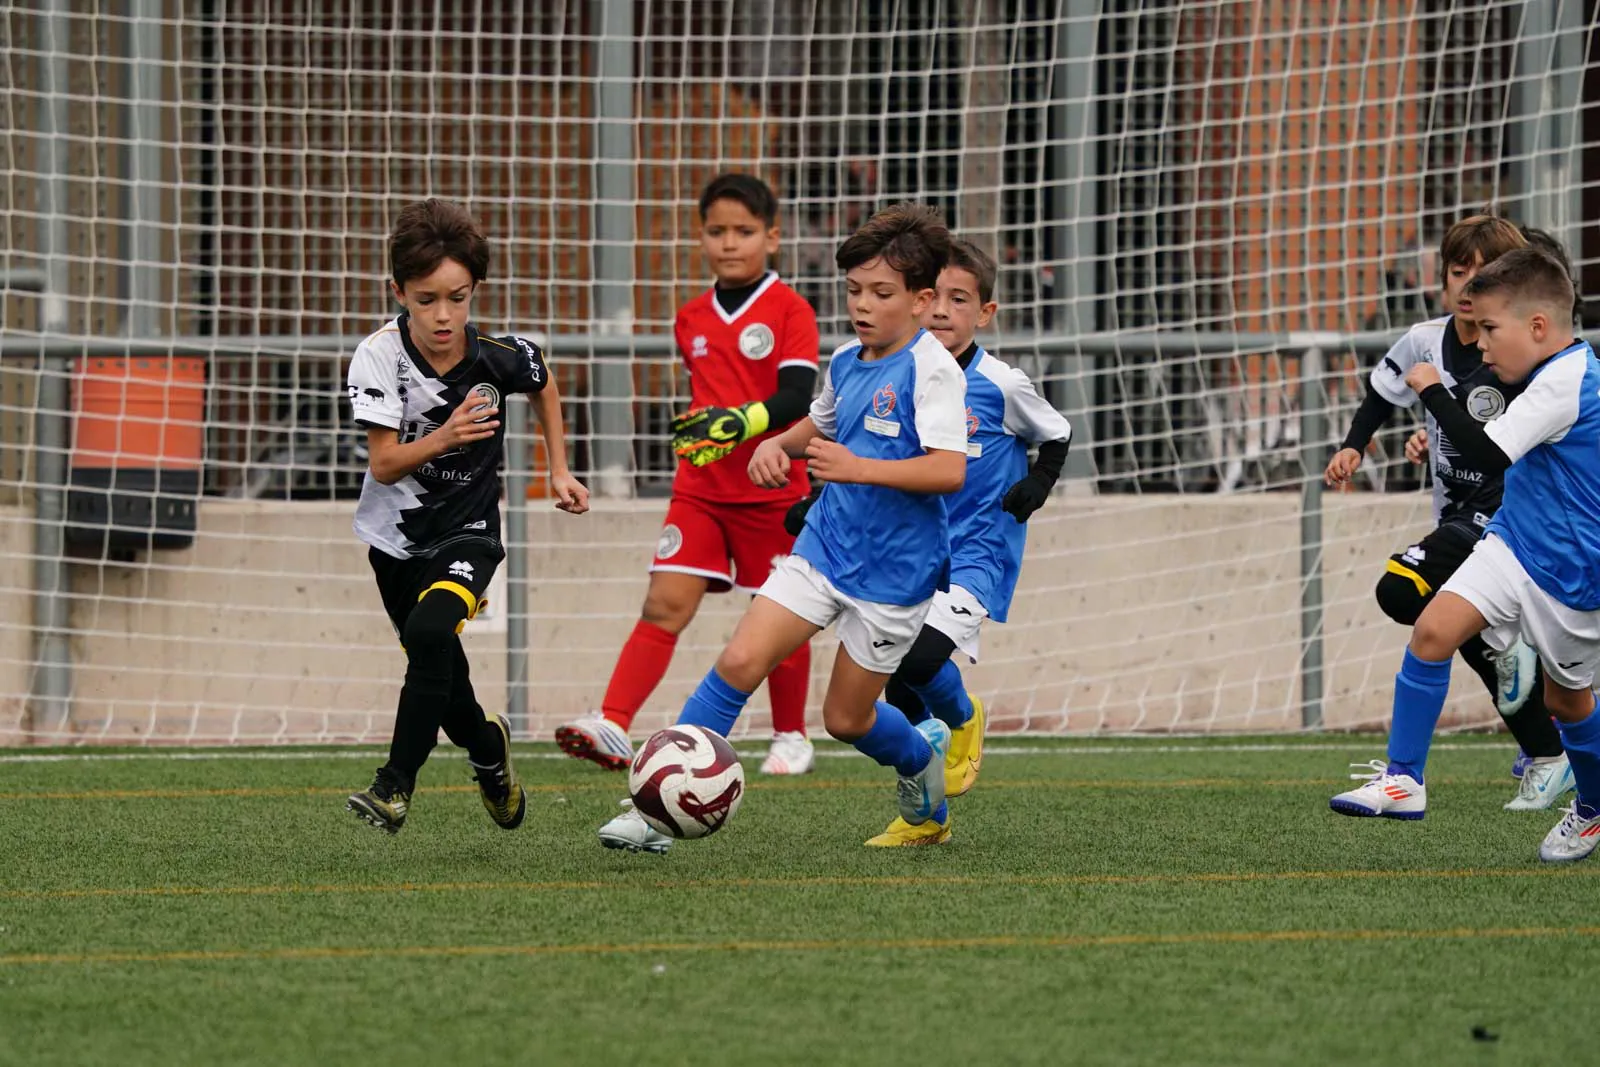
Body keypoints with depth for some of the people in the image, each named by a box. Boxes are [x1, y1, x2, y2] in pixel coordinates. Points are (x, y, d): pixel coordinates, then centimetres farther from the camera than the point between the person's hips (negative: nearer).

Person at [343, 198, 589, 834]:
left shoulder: (500, 358, -17)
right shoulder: (380, 356, -20)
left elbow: (544, 387, 9)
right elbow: (384, 465, -20)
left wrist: (559, 471, 9)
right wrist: (444, 437, -36)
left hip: (468, 531, -2)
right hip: (397, 537, 2)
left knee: (430, 631, -29)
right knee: (442, 683, 11)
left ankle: (396, 787, -21)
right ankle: (488, 749, 45)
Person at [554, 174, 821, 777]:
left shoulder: (789, 311, -7)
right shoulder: (692, 320, 11)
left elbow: (796, 396, -19)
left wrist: (745, 421, -32)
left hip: (772, 491, -4)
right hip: (700, 489, 4)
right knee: (665, 604, -9)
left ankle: (791, 738, 24)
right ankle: (613, 726, -18)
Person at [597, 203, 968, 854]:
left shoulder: (930, 369, -16)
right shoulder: (846, 363, 7)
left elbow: (950, 470, -26)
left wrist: (858, 468, -33)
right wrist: (778, 446, 7)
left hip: (895, 571, -6)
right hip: (824, 548, 6)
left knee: (846, 718, 7)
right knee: (738, 661, -11)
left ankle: (923, 754, 41)